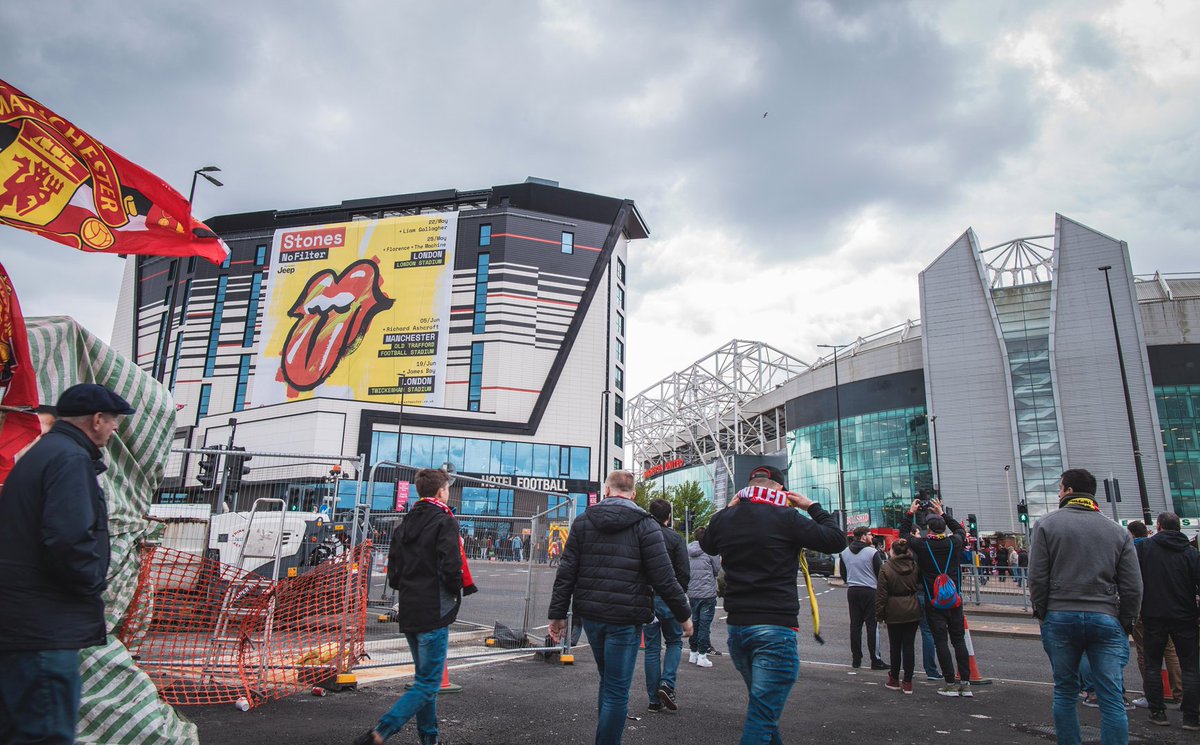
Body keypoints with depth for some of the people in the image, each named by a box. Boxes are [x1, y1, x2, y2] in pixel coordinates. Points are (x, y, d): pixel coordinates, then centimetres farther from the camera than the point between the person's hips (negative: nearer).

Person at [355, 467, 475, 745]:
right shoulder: (445, 522, -11)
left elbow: (393, 575, 11)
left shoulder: (404, 525, 12)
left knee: (425, 678, 19)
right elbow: (451, 568, -20)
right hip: (434, 613, -8)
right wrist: (456, 591, -2)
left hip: (409, 612, 8)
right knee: (428, 684, -3)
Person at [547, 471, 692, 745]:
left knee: (608, 681, 23)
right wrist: (684, 614, 1)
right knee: (617, 691, 4)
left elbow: (566, 573, 1)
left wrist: (558, 613, 6)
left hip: (591, 616, 5)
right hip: (626, 619, -5)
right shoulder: (645, 525, -7)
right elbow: (664, 579, -10)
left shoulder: (583, 522, 4)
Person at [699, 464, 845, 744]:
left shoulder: (723, 519, 3)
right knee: (762, 716, -3)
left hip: (736, 627, 7)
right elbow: (837, 540, -5)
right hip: (775, 628, -6)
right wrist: (812, 507, 7)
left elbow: (706, 545, 25)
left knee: (763, 707, 25)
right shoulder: (785, 518, -13)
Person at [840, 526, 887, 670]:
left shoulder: (845, 552, 5)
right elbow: (880, 572, -8)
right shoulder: (872, 552, -12)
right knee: (872, 625, 1)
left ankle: (856, 659, 12)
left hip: (852, 591, 5)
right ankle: (875, 660, 3)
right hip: (870, 591, -5)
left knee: (855, 625, 9)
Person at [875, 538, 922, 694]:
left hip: (894, 613, -2)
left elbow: (881, 594, -8)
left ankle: (894, 680, 19)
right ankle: (907, 682, 8)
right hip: (912, 612, 2)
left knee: (895, 646, 9)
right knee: (909, 646, 5)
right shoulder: (915, 566, -2)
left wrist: (879, 615, 0)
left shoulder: (886, 569, -10)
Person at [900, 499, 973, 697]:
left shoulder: (922, 545, -11)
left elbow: (903, 534, 8)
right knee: (959, 639, 9)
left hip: (933, 602, -3)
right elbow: (960, 529, 21)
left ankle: (950, 683, 3)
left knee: (941, 641, 1)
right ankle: (965, 683, 8)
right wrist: (942, 513, 24)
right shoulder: (954, 542, -3)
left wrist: (910, 512, 13)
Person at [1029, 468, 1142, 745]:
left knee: (1065, 691, 11)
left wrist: (1042, 613, 7)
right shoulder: (1118, 531, 6)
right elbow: (1132, 587, 4)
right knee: (1112, 699, 2)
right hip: (1105, 619, 1)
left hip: (1060, 617, -1)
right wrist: (1125, 624, 13)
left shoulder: (1047, 524, 0)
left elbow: (1037, 577, -5)